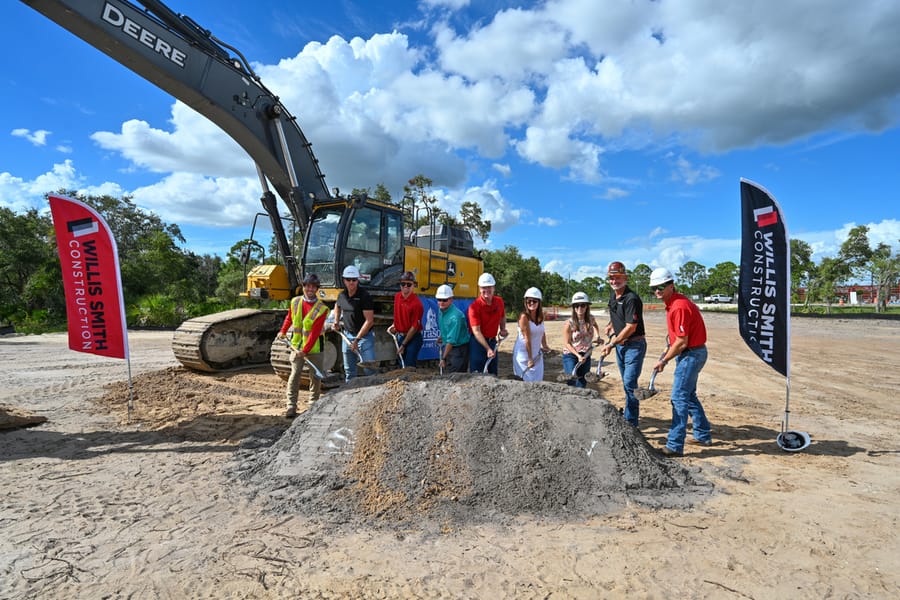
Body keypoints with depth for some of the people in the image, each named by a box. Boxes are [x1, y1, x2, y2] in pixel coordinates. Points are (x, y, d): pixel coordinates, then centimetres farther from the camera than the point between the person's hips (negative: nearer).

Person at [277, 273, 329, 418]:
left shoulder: (322, 308, -14)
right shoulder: (295, 302, -1)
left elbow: (315, 333, -20)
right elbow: (289, 317, 20)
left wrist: (305, 350, -26)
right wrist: (283, 331, 15)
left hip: (314, 348, -2)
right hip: (296, 345, 2)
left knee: (316, 377, 8)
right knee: (295, 375, -4)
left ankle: (313, 403, 26)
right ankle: (291, 406, 1)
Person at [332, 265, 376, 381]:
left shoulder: (365, 296, -16)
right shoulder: (342, 295, 3)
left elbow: (369, 320, -20)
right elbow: (337, 306, 29)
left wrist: (357, 339, -21)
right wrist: (336, 322, 16)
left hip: (365, 335, -6)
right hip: (347, 335, 6)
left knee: (369, 369, -11)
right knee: (349, 371, 16)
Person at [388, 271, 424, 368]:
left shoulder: (416, 303, -20)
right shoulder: (397, 296, 2)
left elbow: (414, 327, -18)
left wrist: (403, 344, -15)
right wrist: (393, 325, 4)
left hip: (412, 338, -7)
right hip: (399, 336, 7)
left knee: (409, 367, -6)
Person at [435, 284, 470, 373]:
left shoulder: (455, 316, -24)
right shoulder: (441, 310, 2)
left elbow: (452, 340, -23)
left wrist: (444, 358, -18)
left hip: (459, 349, -8)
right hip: (447, 347, 9)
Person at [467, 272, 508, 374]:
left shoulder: (499, 301, -2)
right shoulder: (474, 306, -19)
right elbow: (476, 331, -23)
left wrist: (502, 329, 4)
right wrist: (488, 349, -29)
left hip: (492, 341, 6)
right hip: (478, 341, -5)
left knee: (493, 373, 13)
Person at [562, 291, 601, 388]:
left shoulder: (591, 319, -8)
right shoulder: (569, 323, -19)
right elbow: (567, 343, -12)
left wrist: (598, 336, 9)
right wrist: (578, 355, -21)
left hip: (585, 355, 4)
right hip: (570, 354, -4)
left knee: (582, 384, 10)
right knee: (572, 382, -13)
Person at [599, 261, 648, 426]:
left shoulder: (632, 299, -20)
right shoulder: (613, 296, 7)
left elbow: (630, 328, -23)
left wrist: (611, 344, -21)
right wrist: (611, 325, 10)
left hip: (634, 345, -8)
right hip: (620, 345, 8)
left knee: (629, 383, -8)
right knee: (626, 383, 18)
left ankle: (630, 422, 1)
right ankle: (628, 411, 32)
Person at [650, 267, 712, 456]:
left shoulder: (679, 306, -24)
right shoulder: (672, 303, 8)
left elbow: (682, 342, -22)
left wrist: (663, 360, -12)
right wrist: (666, 354, 10)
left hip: (691, 355, -10)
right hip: (690, 354, 10)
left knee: (679, 398, -7)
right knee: (689, 396, 20)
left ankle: (675, 446, -1)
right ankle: (703, 435, 35)